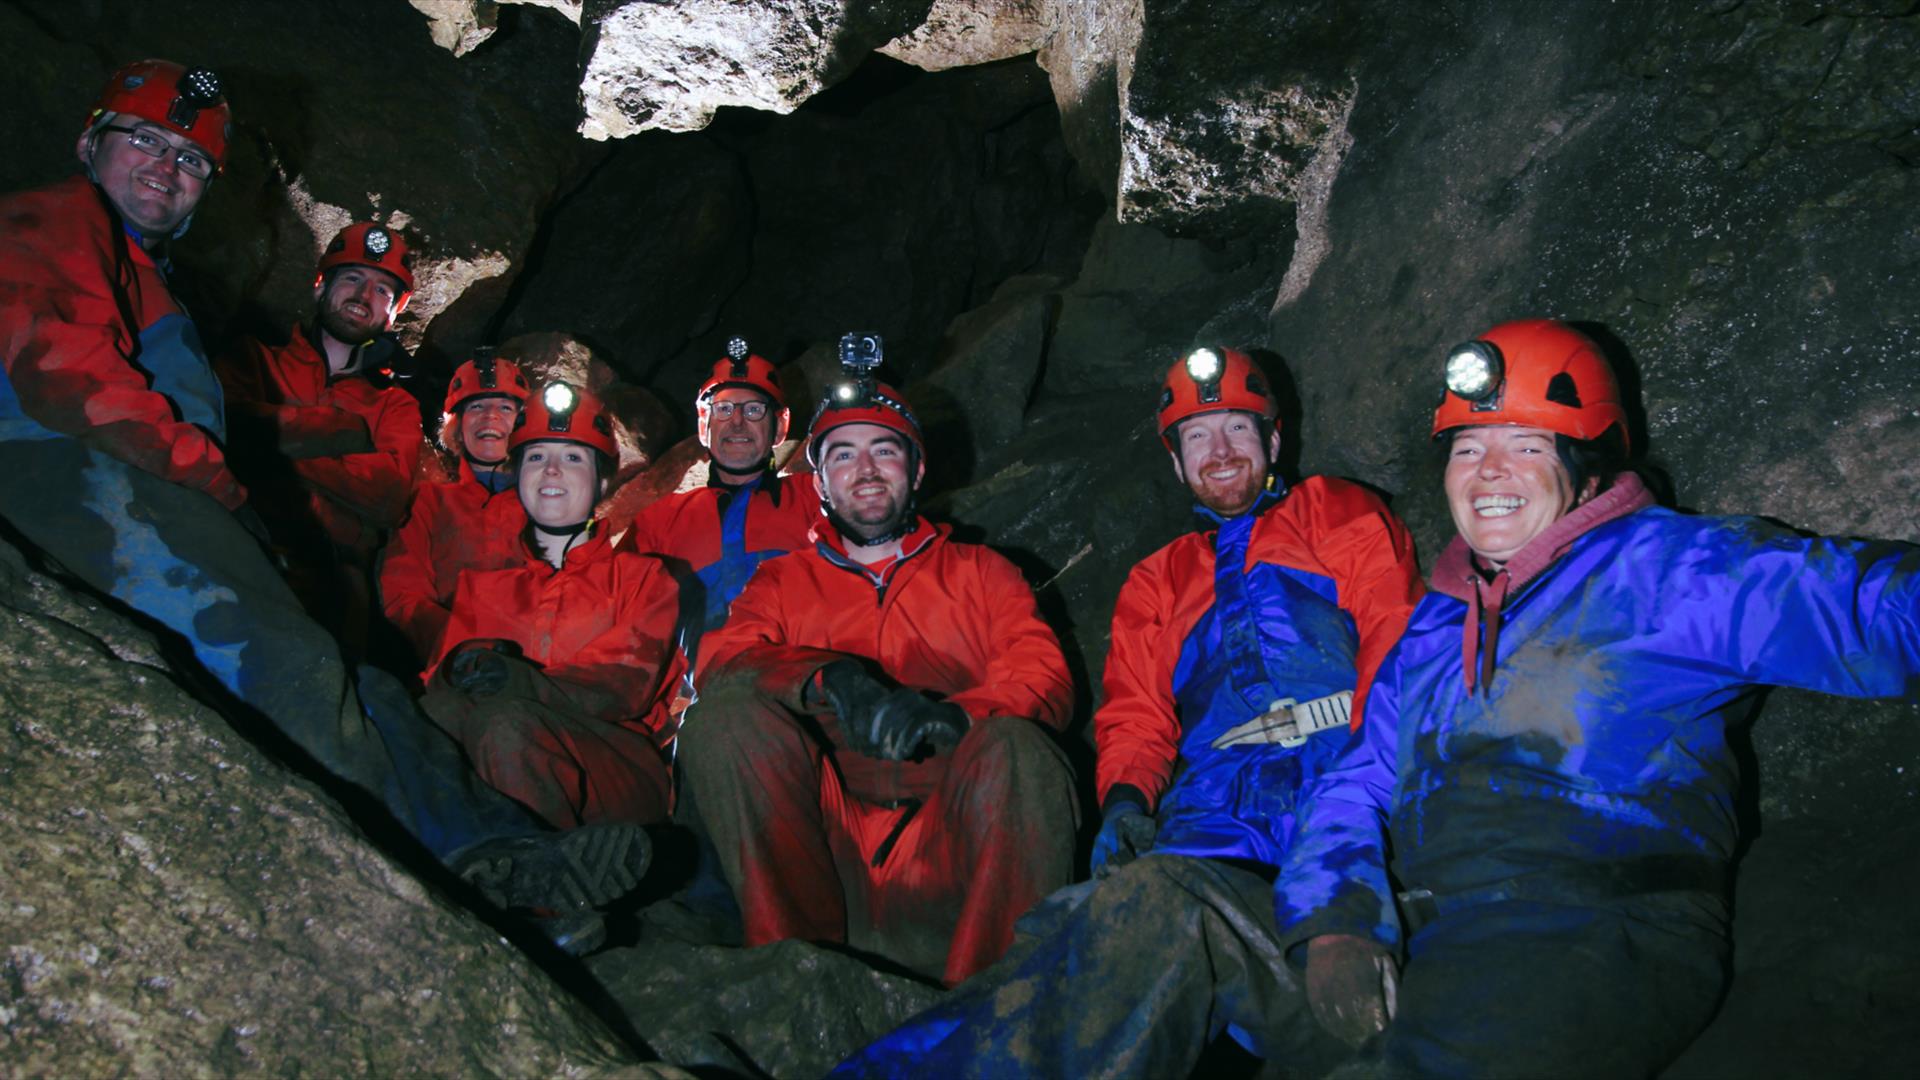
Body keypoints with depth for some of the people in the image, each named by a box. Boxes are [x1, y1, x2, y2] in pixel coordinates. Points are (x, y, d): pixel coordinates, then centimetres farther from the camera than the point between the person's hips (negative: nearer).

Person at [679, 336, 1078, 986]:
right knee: (725, 716, -23)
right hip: (818, 859, 1)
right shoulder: (782, 582, 23)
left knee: (1018, 748, -31)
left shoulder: (980, 573, 21)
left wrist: (952, 714, -17)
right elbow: (721, 664, 3)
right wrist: (829, 678, -19)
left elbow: (1045, 678, 6)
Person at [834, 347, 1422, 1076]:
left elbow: (1395, 650, 9)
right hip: (1215, 818, 2)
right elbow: (1136, 716, 22)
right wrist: (1126, 798, -2)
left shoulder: (1344, 516, 24)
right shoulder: (1155, 584, 31)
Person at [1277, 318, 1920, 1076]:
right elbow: (1356, 782, 15)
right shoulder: (1435, 624, 22)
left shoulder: (1669, 568, 8)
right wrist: (1334, 921, -3)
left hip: (1598, 939, -5)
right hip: (1419, 954, 5)